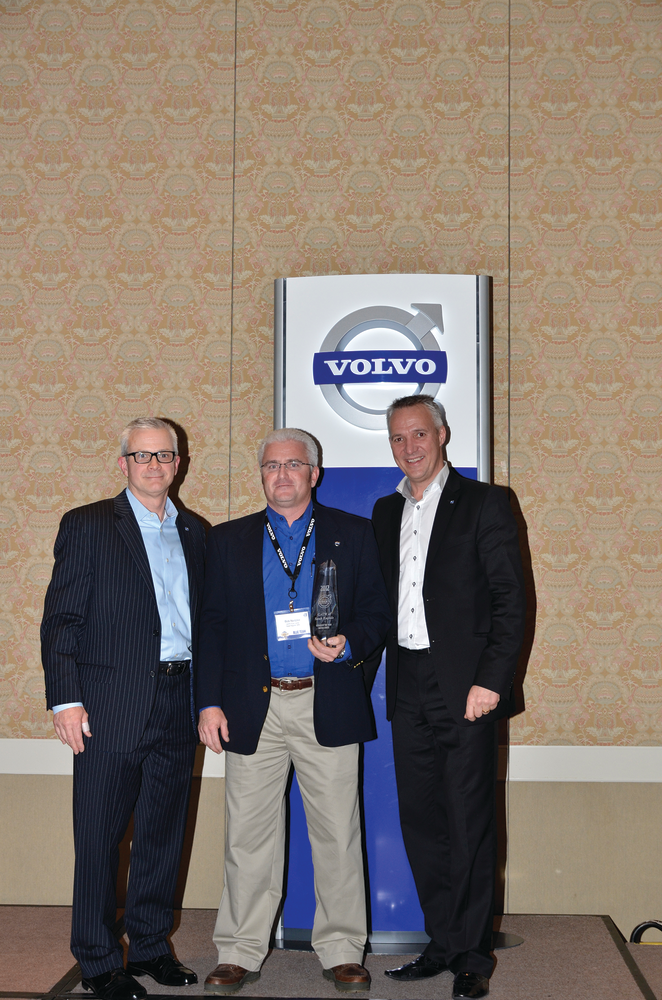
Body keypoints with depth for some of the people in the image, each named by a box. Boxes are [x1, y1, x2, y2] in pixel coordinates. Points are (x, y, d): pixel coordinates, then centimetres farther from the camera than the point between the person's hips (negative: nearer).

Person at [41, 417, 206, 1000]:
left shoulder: (194, 532, 14)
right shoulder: (87, 526, 1)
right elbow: (61, 619, -4)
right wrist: (65, 699, -12)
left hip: (178, 704, 5)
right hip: (111, 705, -4)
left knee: (165, 832, 12)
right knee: (100, 837, 2)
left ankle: (151, 945, 27)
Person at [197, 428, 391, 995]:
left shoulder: (353, 535, 7)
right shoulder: (228, 541, 11)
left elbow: (377, 611, 6)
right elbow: (211, 625, 8)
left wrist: (348, 647, -14)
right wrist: (209, 702, 0)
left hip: (328, 707, -1)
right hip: (252, 708, 1)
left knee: (338, 835, 3)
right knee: (248, 836, 6)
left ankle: (341, 952, 17)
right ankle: (240, 953, 18)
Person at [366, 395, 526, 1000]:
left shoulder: (482, 503, -2)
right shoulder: (386, 512, 15)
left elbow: (511, 598, -7)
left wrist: (492, 680, -14)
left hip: (464, 688, -5)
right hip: (407, 689, 5)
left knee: (470, 824, -1)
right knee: (420, 820, 9)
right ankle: (444, 944, 21)